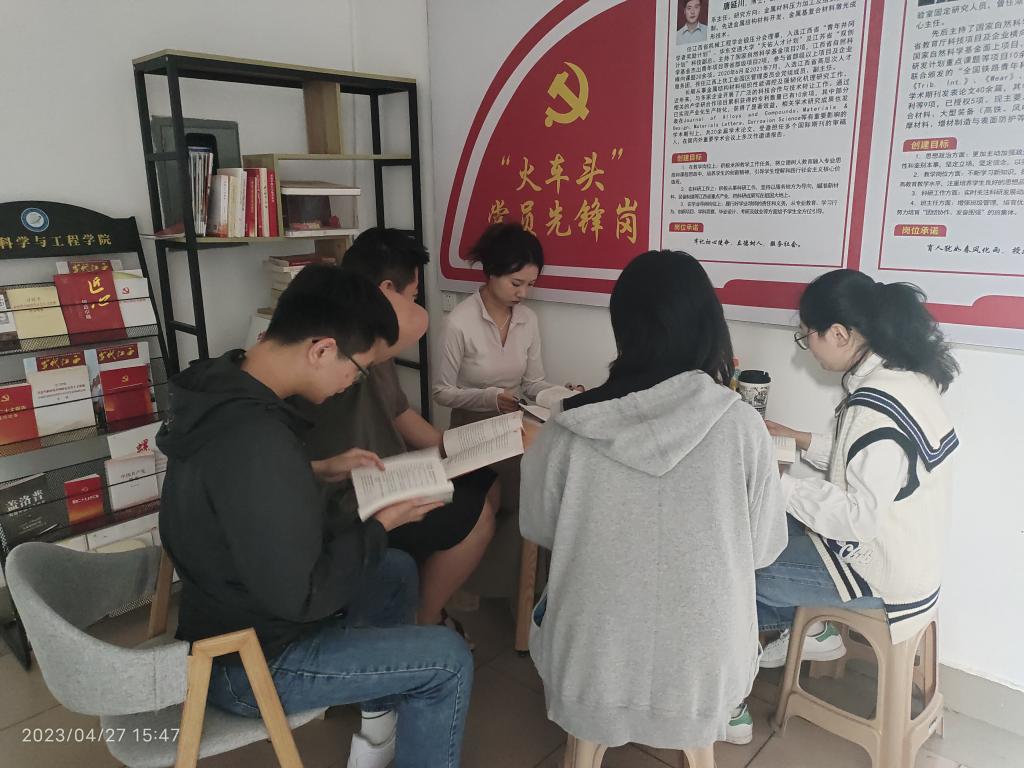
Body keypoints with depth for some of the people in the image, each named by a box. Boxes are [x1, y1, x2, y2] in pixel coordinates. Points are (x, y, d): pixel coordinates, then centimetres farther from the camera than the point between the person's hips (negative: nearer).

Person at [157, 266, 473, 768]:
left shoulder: (221, 388, -5)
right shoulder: (256, 440, -36)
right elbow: (301, 597, -28)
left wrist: (321, 470, 4)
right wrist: (381, 525, -15)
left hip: (235, 614, 9)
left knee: (397, 571, 21)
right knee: (448, 660, -6)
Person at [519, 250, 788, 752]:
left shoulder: (571, 428, -15)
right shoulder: (742, 426, -16)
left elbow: (538, 529, 1)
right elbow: (765, 548, -3)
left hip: (589, 672, 0)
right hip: (701, 678, 1)